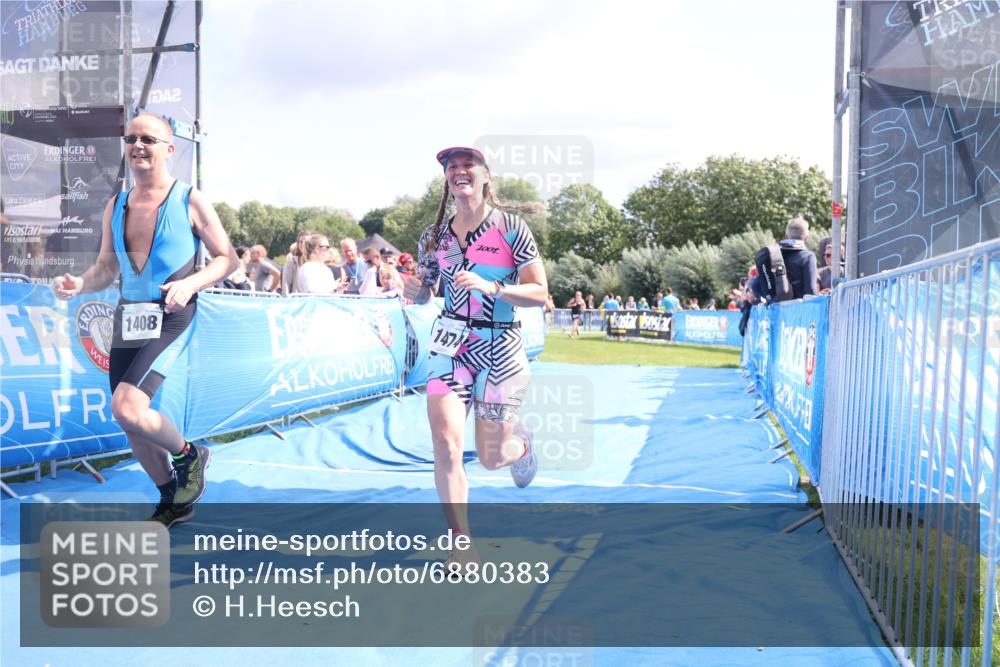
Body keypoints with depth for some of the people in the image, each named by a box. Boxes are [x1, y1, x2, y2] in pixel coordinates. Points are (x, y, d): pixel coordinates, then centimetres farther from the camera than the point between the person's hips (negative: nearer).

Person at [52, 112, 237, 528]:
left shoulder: (190, 202, -3)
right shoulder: (115, 207, 12)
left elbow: (227, 258, -1)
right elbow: (107, 267, 18)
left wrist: (190, 283, -18)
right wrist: (79, 285, -4)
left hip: (170, 317, -6)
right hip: (127, 318, 6)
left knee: (126, 409, -22)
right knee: (132, 424, 9)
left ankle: (189, 456, 7)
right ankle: (173, 501, 29)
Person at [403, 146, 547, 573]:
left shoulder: (510, 227, -7)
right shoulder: (435, 235, 4)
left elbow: (540, 294, -9)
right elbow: (424, 294, 16)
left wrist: (491, 286, -24)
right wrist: (416, 289, -8)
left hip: (501, 346, -2)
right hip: (452, 344, 3)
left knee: (491, 458, 5)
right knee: (446, 444, -14)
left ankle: (521, 443, 44)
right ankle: (462, 548, -1)